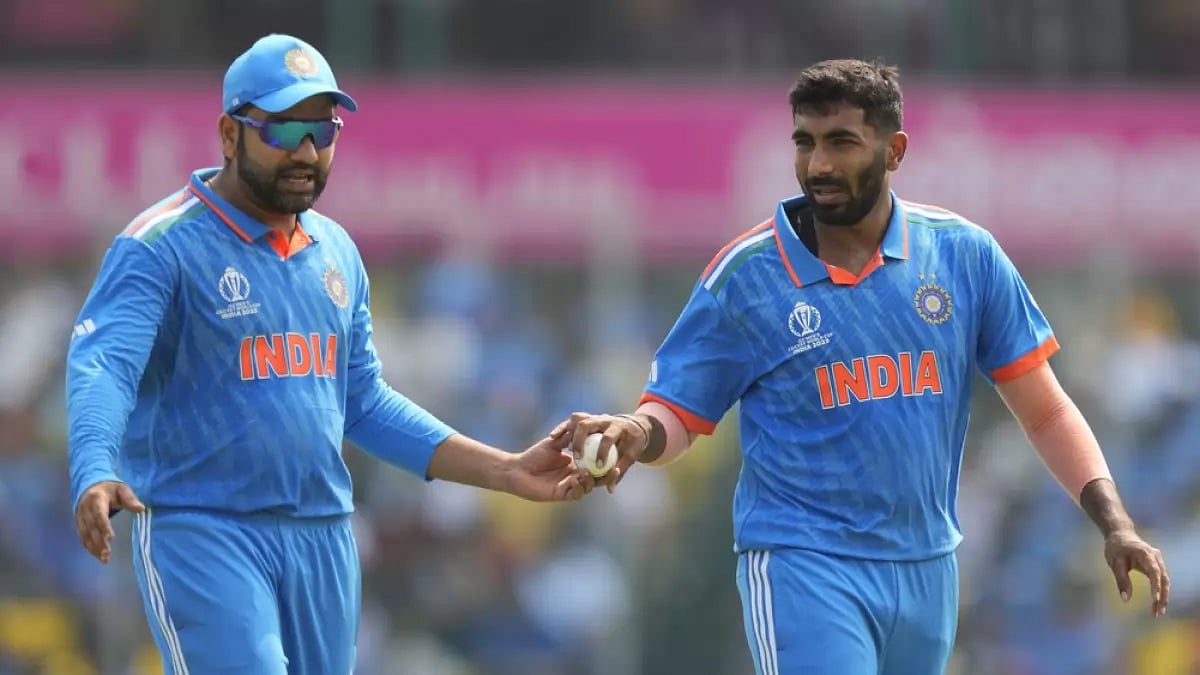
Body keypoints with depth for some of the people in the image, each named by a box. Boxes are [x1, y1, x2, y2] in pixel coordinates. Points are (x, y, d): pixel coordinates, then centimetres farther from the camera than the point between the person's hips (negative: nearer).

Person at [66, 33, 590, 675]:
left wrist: (506, 471, 15)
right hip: (200, 533, -7)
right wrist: (93, 477, -42)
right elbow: (101, 365, -22)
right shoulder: (162, 246, -8)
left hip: (324, 542, 7)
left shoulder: (336, 254, 15)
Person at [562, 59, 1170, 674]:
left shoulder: (964, 255, 1)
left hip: (927, 571, 4)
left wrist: (1115, 524, -4)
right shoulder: (746, 275, -4)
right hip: (803, 569, -3)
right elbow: (677, 415, 0)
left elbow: (1045, 413, 5)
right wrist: (634, 434, -23)